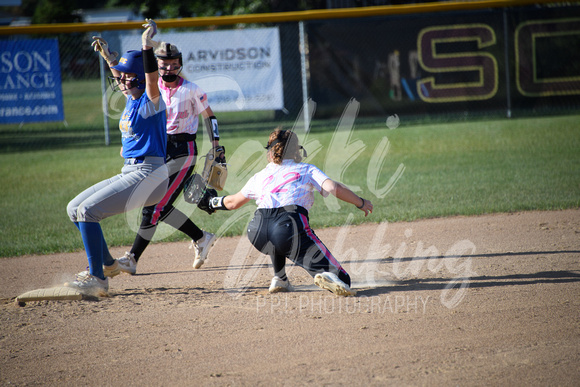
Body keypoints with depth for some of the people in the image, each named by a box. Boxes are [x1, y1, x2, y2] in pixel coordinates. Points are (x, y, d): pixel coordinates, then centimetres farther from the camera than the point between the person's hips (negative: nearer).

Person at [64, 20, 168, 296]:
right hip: (129, 173, 10)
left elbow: (152, 80, -35)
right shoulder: (132, 98, 12)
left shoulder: (150, 102, -13)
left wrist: (147, 47, -43)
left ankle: (98, 279, -17)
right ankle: (106, 263, 23)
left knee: (88, 210, -19)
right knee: (75, 209, 13)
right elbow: (121, 75, 34)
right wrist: (107, 55, 33)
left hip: (149, 176, -10)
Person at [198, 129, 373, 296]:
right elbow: (333, 188, 5)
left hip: (257, 232, 4)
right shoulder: (307, 169, 22)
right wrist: (361, 203, 17)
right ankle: (327, 275, -41)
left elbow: (233, 202, 44)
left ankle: (279, 279, 32)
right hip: (291, 225, -4)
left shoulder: (259, 177, 31)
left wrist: (213, 202, 64)